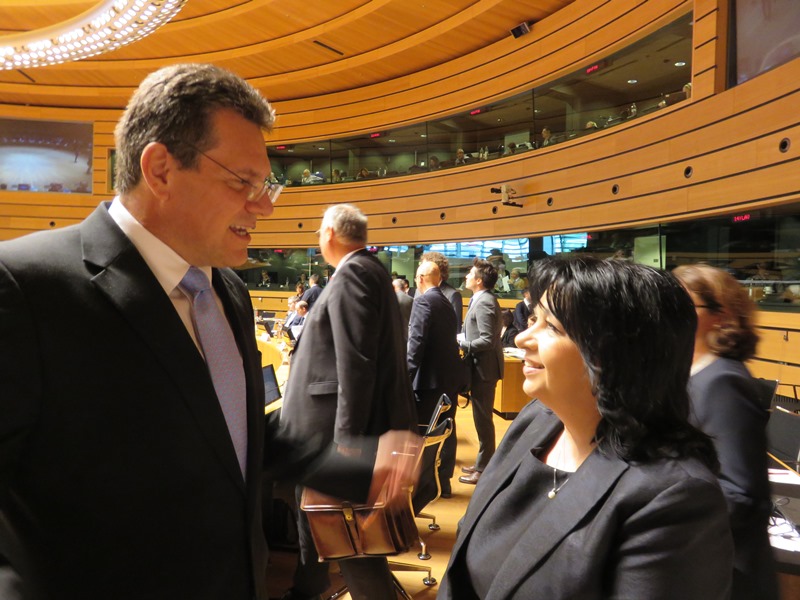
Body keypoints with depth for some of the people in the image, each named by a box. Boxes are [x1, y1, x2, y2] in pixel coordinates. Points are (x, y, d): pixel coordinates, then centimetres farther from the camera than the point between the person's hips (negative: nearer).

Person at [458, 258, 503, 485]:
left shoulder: (484, 302, -19)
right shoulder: (483, 300, 12)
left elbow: (487, 340, -24)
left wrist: (461, 344, -15)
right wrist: (464, 340, 6)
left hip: (484, 368, -10)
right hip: (482, 366, 10)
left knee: (483, 419, -1)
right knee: (482, 418, 17)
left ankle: (484, 469, 9)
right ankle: (483, 463, 28)